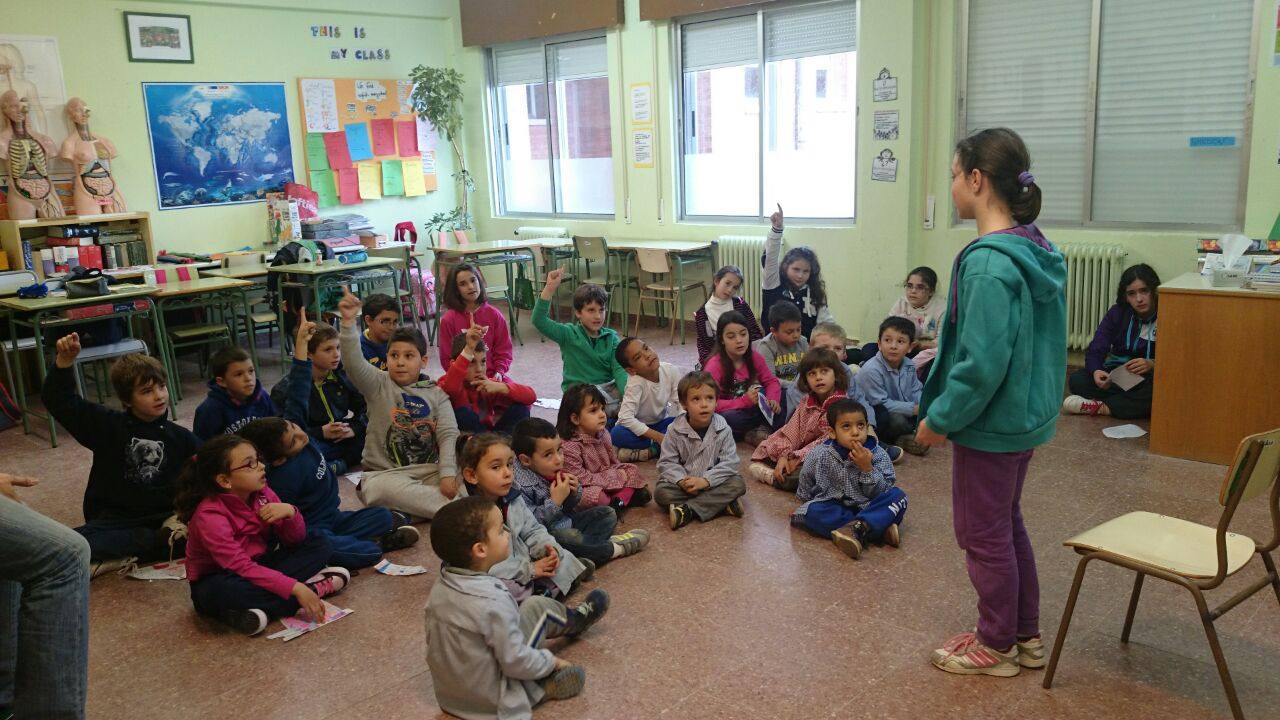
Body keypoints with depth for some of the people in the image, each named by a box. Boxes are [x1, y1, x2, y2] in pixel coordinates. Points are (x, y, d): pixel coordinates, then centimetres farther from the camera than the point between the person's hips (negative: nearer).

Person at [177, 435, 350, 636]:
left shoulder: (262, 493, -7)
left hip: (259, 567, 6)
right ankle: (316, 587, -25)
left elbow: (295, 540, -2)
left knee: (319, 543, -3)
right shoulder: (209, 515, -25)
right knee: (222, 592, -40)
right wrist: (295, 588, -38)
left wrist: (290, 512, -25)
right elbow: (241, 567, -32)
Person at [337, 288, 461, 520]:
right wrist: (348, 322, -32)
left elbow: (449, 434, -4)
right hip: (384, 472, -2)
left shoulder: (436, 394, 5)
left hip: (429, 471, 2)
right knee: (380, 488, -37)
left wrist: (448, 474, -19)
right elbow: (353, 362, -18)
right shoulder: (378, 384, 2)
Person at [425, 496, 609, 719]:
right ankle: (575, 621, 26)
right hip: (491, 700, -8)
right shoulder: (494, 602, -31)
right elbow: (515, 662, -25)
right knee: (538, 607, -1)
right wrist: (551, 661, -5)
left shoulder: (439, 586, -6)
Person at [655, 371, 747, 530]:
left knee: (738, 484, -25)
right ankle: (721, 505, -28)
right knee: (661, 492, -27)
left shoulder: (723, 429, -10)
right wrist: (682, 480, -26)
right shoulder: (675, 431, -9)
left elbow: (729, 462, -14)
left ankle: (687, 510, -31)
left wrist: (705, 480, -26)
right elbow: (667, 462, -7)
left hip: (712, 482, 0)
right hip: (683, 483, 0)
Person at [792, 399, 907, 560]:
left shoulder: (878, 455, -9)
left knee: (897, 496, -22)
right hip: (835, 508, 0)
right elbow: (805, 488, 10)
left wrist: (867, 468, -25)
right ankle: (880, 530, -32)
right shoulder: (819, 457, -9)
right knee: (813, 511, -31)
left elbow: (880, 494, -14)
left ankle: (857, 528, -40)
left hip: (866, 507, 0)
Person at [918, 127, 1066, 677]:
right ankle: (1026, 636, 36)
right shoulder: (1035, 250, 4)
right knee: (1007, 524, 22)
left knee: (983, 534, 8)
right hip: (1026, 416, 9)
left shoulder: (989, 263, -25)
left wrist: (940, 419, -15)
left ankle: (996, 646, 26)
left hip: (989, 424, -9)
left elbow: (982, 363, -27)